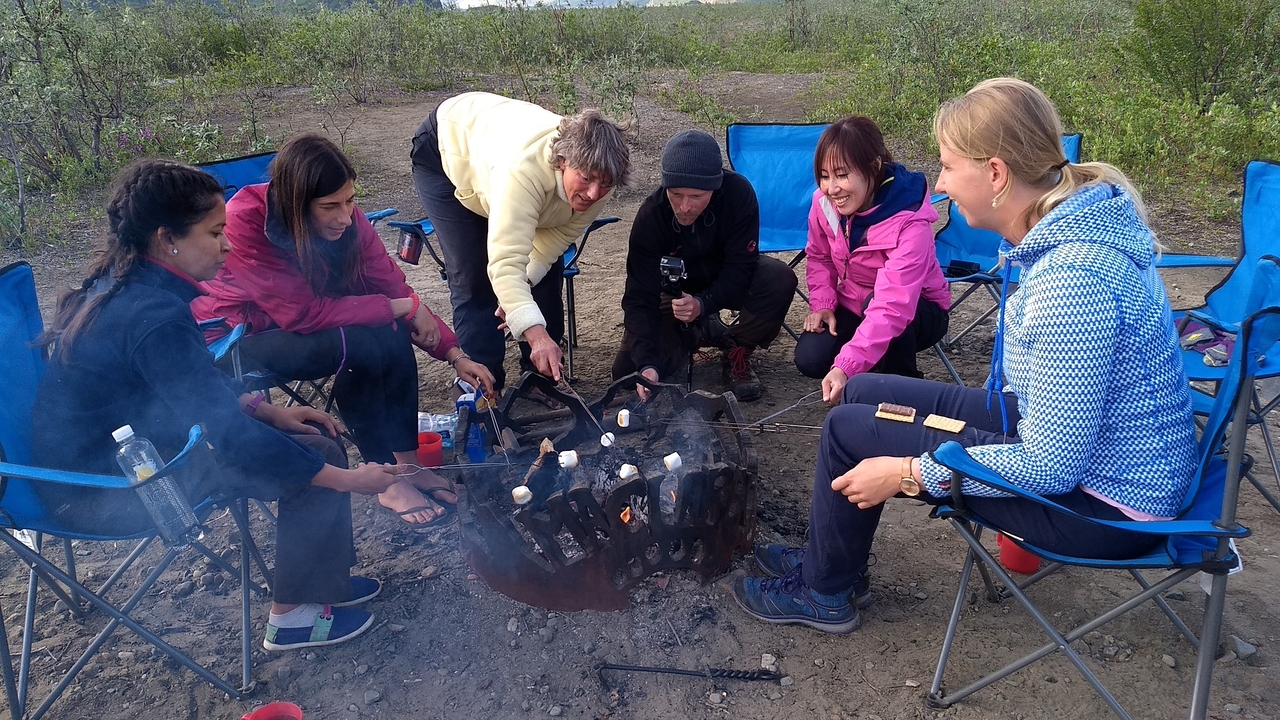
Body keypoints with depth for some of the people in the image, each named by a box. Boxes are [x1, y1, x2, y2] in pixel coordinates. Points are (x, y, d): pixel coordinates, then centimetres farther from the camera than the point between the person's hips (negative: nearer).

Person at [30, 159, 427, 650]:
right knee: (317, 454, -12)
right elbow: (233, 438, -29)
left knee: (306, 437, 8)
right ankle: (293, 616, 5)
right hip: (102, 494, -9)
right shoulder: (153, 319, -30)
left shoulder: (121, 283, 0)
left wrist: (268, 411, 1)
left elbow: (200, 381, 13)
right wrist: (346, 479, -21)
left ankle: (322, 576, 19)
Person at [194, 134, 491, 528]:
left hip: (297, 322, 5)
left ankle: (406, 459, -13)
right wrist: (402, 307, -28)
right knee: (361, 344, -30)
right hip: (236, 335, -5)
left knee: (392, 336, -24)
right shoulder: (247, 219, -30)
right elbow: (303, 312, -32)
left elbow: (394, 289, -9)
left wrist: (455, 354, -18)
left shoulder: (348, 220, -15)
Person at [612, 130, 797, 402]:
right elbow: (640, 297, -27)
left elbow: (741, 266, -24)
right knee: (627, 371, -16)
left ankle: (737, 352, -5)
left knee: (780, 279, -33)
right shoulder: (650, 215, -28)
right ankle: (701, 333, 12)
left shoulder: (738, 192, -29)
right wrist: (647, 365, -40)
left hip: (730, 282, 0)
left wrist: (703, 303, -43)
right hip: (675, 292, 0)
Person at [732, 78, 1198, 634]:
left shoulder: (1073, 280, -32)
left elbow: (1052, 467, -27)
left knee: (849, 431, -8)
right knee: (864, 392, 8)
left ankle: (823, 594, 18)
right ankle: (830, 558, 27)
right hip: (1073, 441, 9)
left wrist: (909, 473, -19)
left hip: (1101, 502, -9)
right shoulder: (1080, 226, -2)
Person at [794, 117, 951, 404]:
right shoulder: (823, 202, -16)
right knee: (809, 358, -21)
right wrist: (821, 303, -12)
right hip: (852, 305, 4)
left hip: (918, 312, -4)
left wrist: (846, 367, -55)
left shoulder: (909, 223, -34)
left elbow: (892, 307, -44)